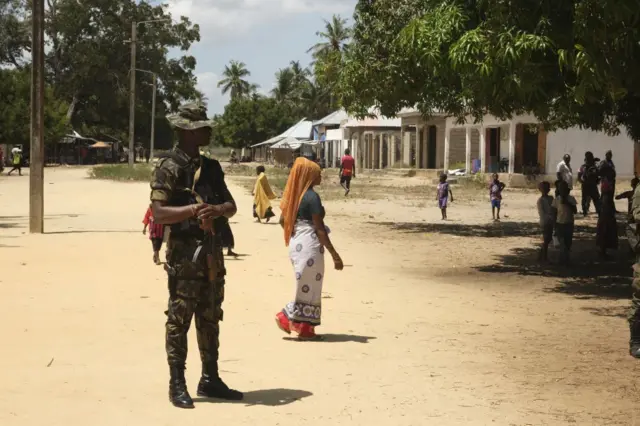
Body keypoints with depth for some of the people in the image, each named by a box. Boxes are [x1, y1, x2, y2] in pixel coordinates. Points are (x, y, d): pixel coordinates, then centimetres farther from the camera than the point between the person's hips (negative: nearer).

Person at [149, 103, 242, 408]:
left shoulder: (210, 167, 13)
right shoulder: (169, 167, -9)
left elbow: (231, 206, 8)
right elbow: (158, 213, -16)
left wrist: (216, 209, -14)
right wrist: (193, 209, -27)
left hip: (212, 251, 7)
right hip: (184, 253, -7)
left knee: (210, 320, 13)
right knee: (179, 320, -2)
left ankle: (210, 380, 22)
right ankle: (177, 385, 4)